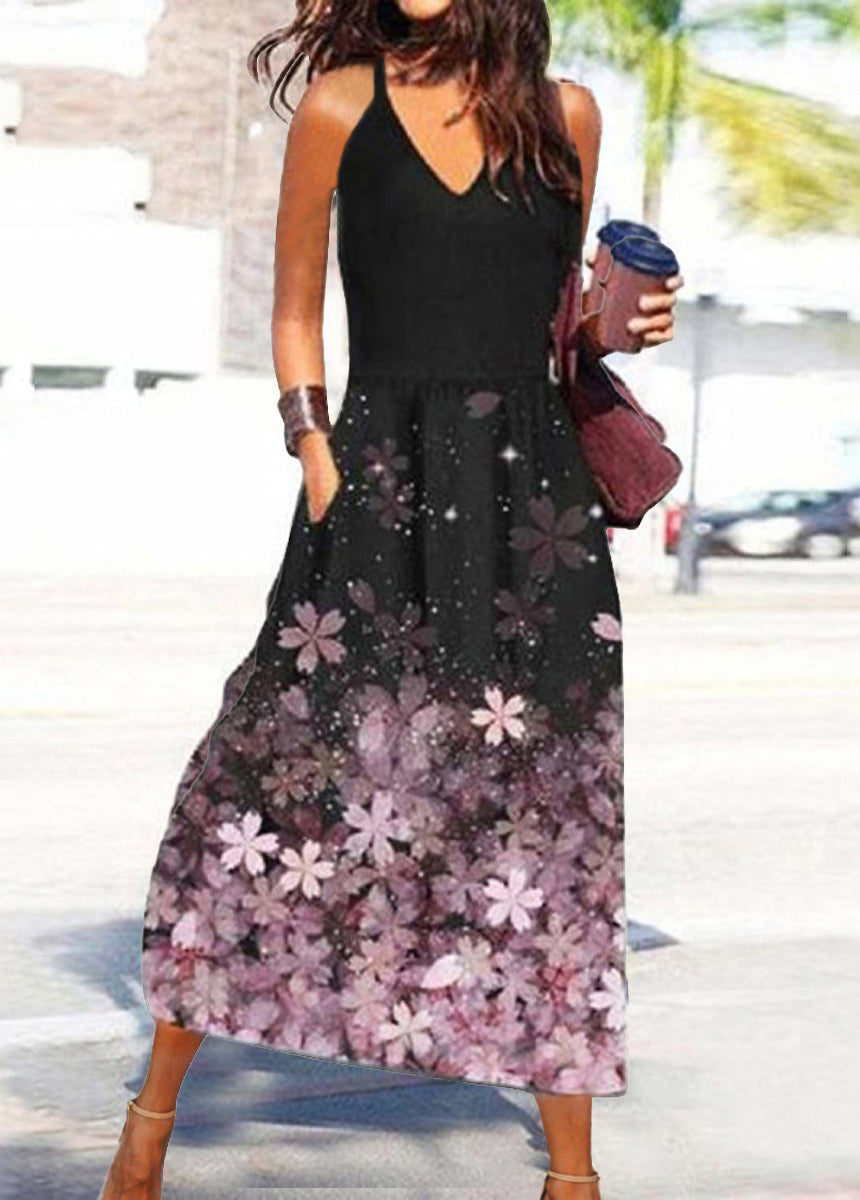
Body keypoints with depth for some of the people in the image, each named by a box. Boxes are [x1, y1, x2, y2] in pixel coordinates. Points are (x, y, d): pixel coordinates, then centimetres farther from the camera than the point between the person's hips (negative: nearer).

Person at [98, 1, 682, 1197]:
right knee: (281, 778, -5)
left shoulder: (565, 113, 9)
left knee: (545, 815, 4)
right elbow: (296, 313, 8)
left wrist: (624, 322, 0)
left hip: (535, 506, 2)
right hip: (379, 488, -2)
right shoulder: (341, 106, 3)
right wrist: (317, 458, -3)